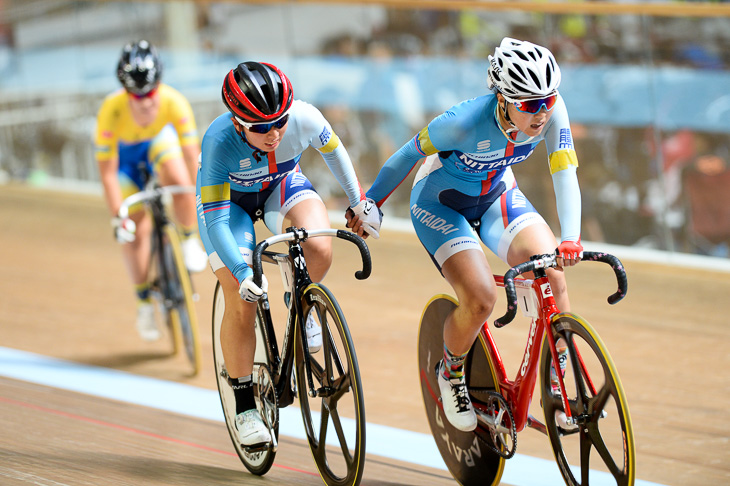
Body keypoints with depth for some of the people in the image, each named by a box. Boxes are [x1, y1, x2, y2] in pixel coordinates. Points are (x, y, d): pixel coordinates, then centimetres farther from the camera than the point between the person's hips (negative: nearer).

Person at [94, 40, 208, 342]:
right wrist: (117, 216, -31)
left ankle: (190, 240, -6)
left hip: (160, 140, 0)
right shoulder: (112, 111, -39)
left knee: (177, 179, -33)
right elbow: (107, 171, -30)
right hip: (125, 153, 0)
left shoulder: (174, 102, -37)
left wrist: (194, 199, -29)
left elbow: (191, 153, -30)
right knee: (135, 230, -5)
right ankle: (145, 301, 17)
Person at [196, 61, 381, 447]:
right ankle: (244, 406, 7)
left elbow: (332, 150, -6)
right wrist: (243, 273, -47)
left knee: (319, 250, -29)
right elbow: (216, 220, -36)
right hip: (229, 201, -2)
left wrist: (359, 201, 0)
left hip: (283, 186, 2)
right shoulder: (219, 142, -38)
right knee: (242, 304, -10)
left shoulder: (304, 118, -31)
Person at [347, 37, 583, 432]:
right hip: (439, 203, -4)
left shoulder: (551, 110, -25)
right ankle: (450, 372, 9)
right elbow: (410, 154, -19)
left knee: (552, 273, -19)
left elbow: (565, 176, -26)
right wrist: (369, 204, -6)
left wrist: (571, 239, -42)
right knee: (481, 298, -22)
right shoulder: (467, 121, -35)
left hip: (496, 196, 4)